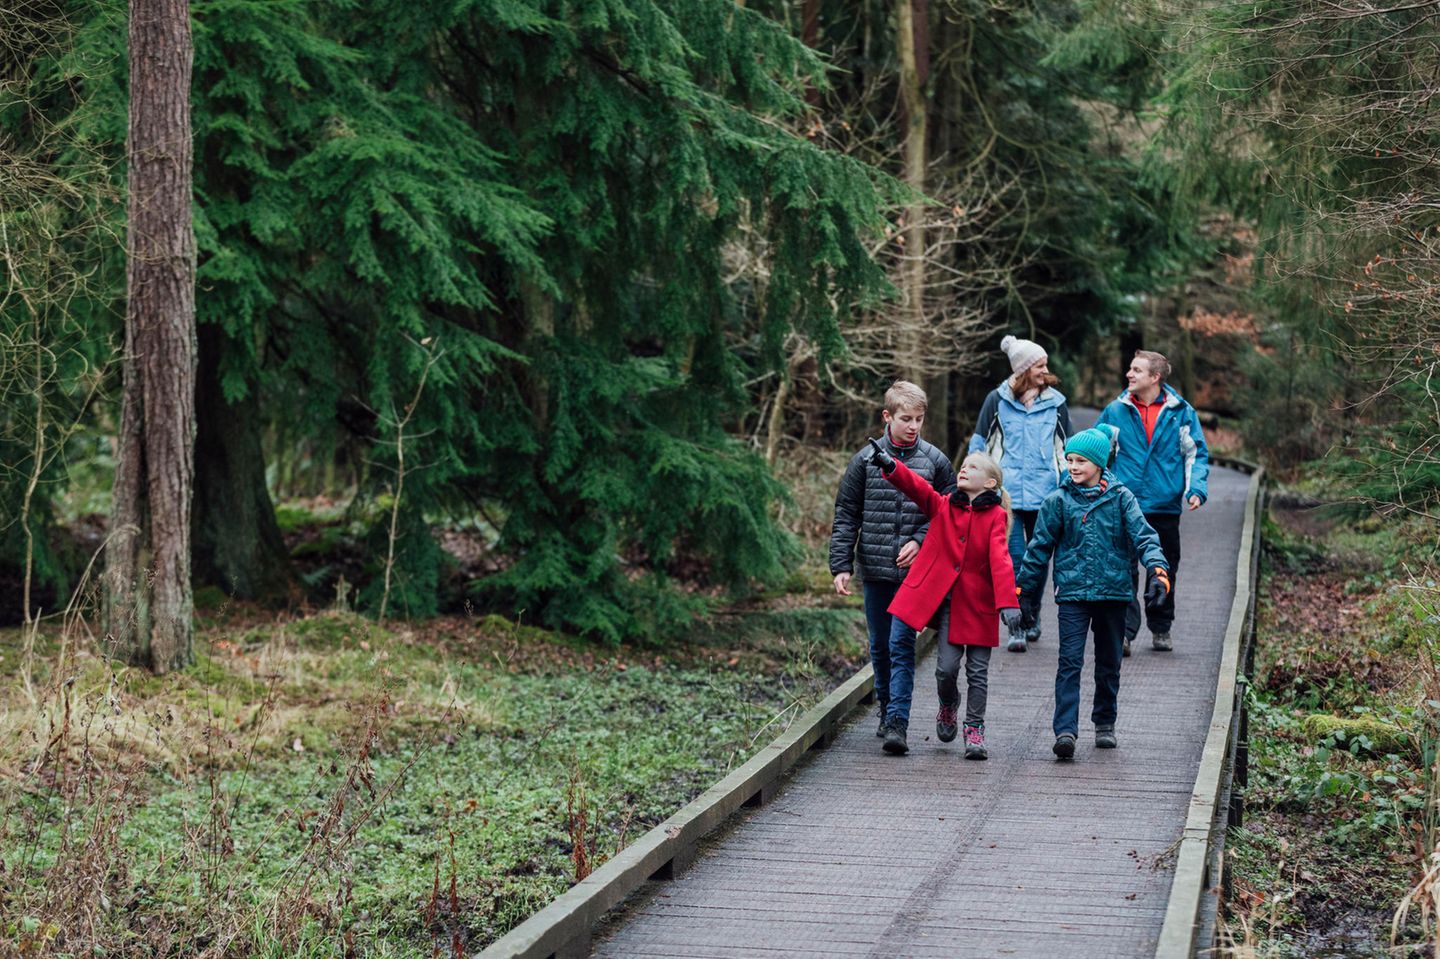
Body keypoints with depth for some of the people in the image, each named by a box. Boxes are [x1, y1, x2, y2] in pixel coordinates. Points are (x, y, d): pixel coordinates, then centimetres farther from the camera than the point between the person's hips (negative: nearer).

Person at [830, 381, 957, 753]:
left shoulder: (935, 461, 0)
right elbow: (846, 516, 4)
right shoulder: (866, 460, 1)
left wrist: (920, 540, -9)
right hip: (875, 570, 2)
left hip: (915, 572, -2)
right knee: (880, 646, 13)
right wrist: (841, 565, -1)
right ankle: (887, 709, 29)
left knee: (901, 644, -10)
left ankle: (897, 722, -10)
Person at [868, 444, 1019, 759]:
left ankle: (974, 729, 18)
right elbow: (917, 487, -12)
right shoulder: (942, 506, 4)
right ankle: (948, 706, 30)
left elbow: (1000, 560, -15)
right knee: (947, 667, -1)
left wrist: (1007, 601, -27)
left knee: (977, 671, 4)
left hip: (979, 603, -1)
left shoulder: (995, 517, -4)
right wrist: (890, 466, -31)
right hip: (946, 600, 2)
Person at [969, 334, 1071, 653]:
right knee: (1013, 559, -9)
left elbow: (1067, 449, 14)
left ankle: (1032, 620, 27)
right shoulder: (997, 400, 3)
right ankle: (1018, 628, -9)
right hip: (1007, 494, -2)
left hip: (1045, 495, 2)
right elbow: (979, 444, 9)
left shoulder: (1056, 402, 8)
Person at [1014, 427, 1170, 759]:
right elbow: (1040, 547, 7)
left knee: (1109, 663, 14)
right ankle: (1065, 731, -17)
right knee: (1069, 662, -12)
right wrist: (1021, 586, 7)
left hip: (1113, 592, 1)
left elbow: (1143, 535, -5)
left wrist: (1158, 570, -21)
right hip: (1072, 592, -1)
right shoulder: (1058, 500, 1)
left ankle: (1105, 723, 30)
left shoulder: (1121, 497, 1)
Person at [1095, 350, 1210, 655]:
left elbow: (1197, 453, 6)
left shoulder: (1181, 412, 0)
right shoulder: (1116, 411, 2)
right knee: (1124, 572, -9)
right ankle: (1123, 633, -10)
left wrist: (1196, 489, -7)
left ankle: (1161, 629, 28)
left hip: (1165, 506, 1)